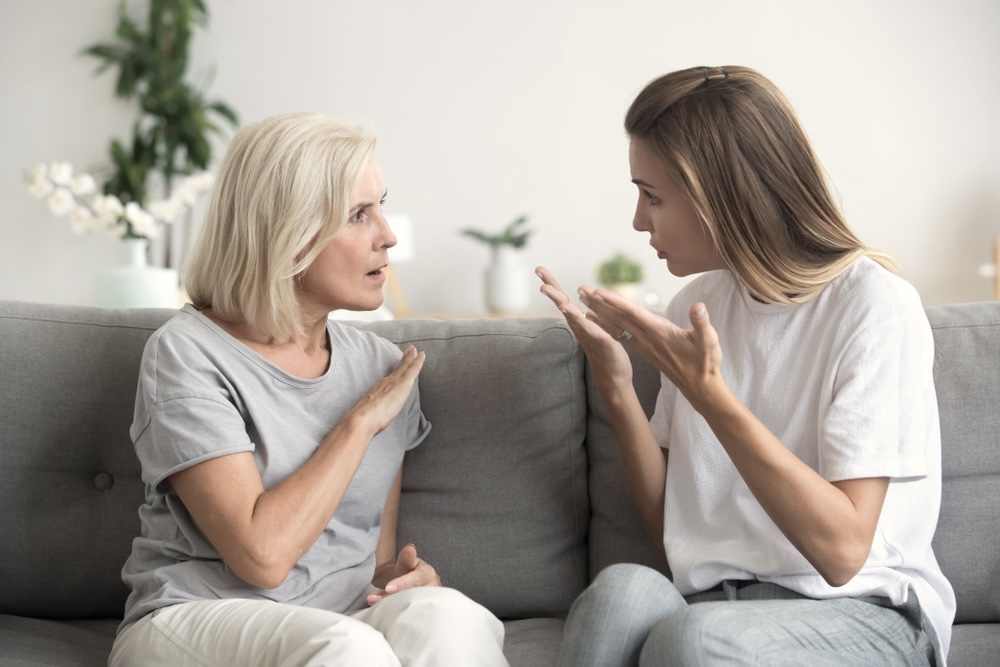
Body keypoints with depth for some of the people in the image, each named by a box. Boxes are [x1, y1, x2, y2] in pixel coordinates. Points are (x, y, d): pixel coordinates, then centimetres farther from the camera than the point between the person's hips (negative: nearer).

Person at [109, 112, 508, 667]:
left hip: (347, 620, 3)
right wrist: (361, 419, -10)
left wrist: (404, 576, -10)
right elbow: (263, 555, -19)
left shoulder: (384, 367, 9)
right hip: (194, 622, -3)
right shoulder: (186, 353, -8)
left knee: (445, 615, -30)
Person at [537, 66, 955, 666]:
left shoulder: (874, 303, -10)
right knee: (624, 588, -30)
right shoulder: (697, 305, 9)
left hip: (860, 613, -4)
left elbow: (842, 550, -17)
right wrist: (617, 386, -4)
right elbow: (671, 528, 10)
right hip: (718, 600, 4)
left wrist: (708, 392, -22)